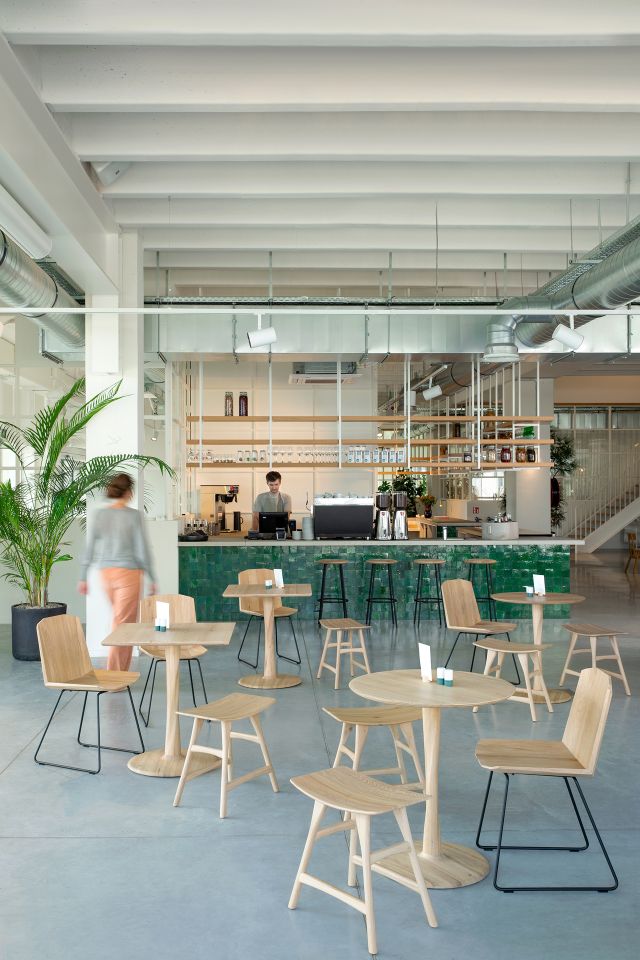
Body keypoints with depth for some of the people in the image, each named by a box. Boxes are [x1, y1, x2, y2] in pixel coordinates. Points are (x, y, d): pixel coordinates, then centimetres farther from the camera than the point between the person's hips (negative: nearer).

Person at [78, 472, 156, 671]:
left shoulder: (100, 514, 1)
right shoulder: (133, 515, -12)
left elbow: (90, 548, 2)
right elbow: (142, 550, -11)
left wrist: (83, 578, 9)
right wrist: (152, 579, -2)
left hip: (106, 573, 6)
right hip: (128, 573, -6)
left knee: (124, 619, 22)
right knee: (122, 623, 0)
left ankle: (121, 669, 30)